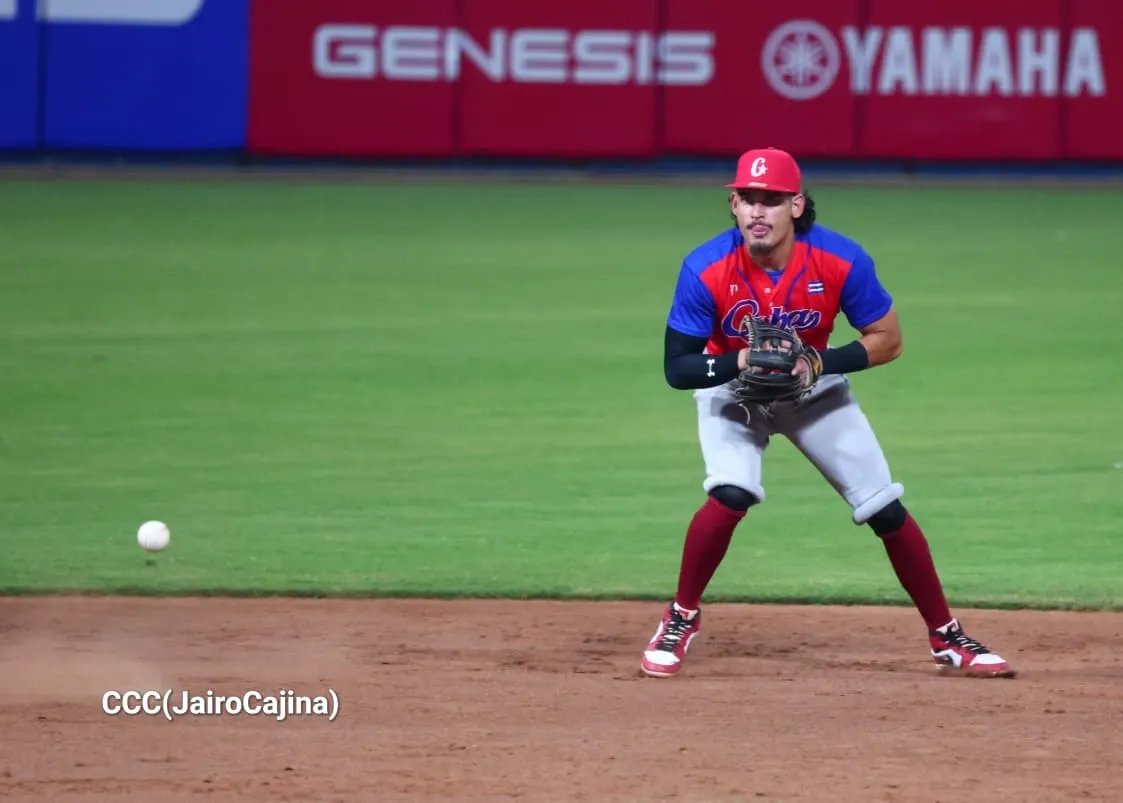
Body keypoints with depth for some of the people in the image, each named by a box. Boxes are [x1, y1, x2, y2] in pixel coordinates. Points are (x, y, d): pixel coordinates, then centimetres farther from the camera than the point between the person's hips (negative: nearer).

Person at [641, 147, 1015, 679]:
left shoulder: (841, 261, -27)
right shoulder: (706, 270, -29)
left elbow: (887, 340, -15)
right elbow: (676, 367, -23)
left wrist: (820, 365, -30)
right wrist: (738, 362, -41)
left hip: (814, 389, 2)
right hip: (730, 389, -2)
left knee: (886, 510, -2)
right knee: (730, 495, -28)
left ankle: (948, 640, 13)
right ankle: (681, 620, -6)